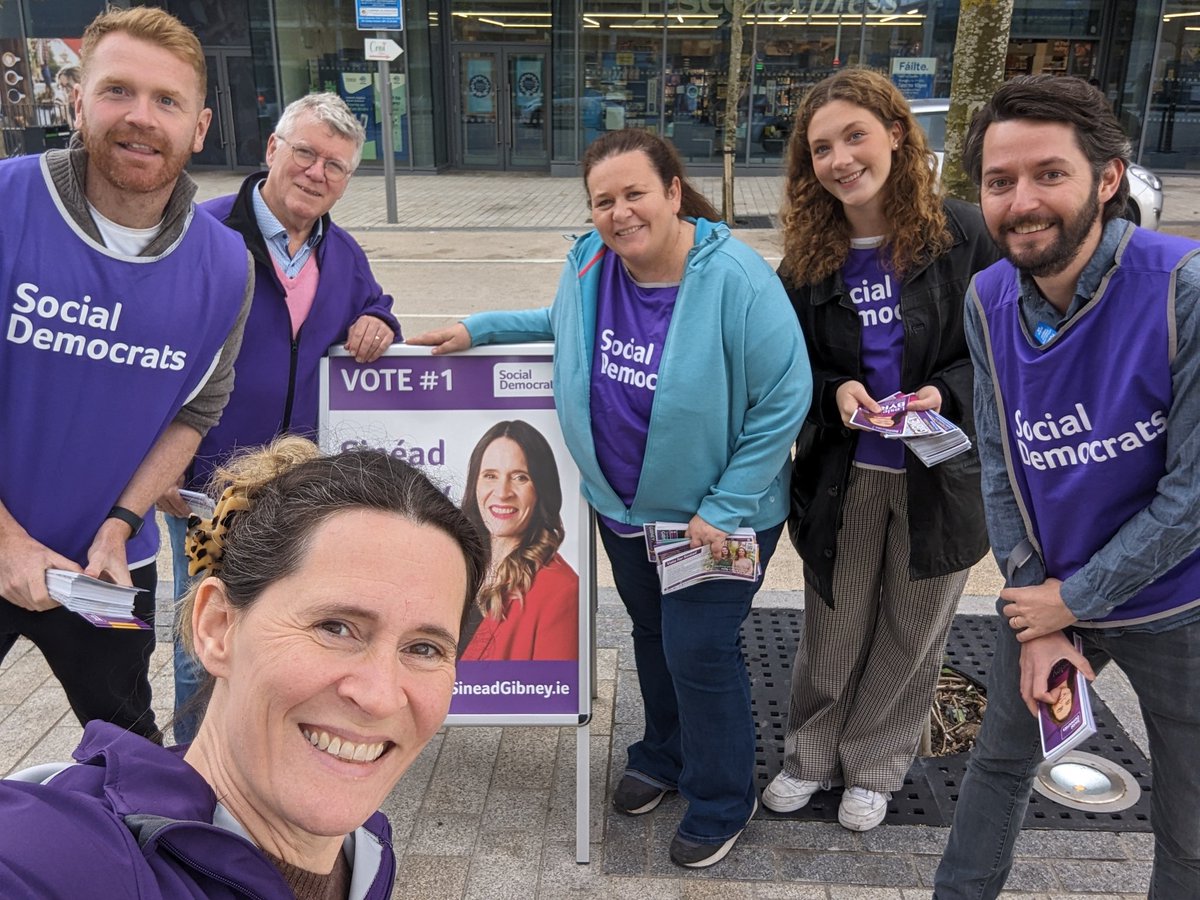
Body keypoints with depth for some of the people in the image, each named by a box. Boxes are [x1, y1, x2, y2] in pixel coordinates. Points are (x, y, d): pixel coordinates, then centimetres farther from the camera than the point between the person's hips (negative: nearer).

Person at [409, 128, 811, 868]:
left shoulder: (735, 277, -25)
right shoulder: (590, 264, -8)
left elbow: (785, 398, -22)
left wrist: (724, 509, -22)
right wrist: (479, 329, 8)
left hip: (719, 514, -5)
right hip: (624, 505, 6)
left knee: (698, 647, -1)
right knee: (652, 634, 22)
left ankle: (724, 801, 26)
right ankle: (664, 755, 48)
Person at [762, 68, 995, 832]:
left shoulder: (962, 234, -11)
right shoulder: (807, 256, -3)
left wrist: (947, 392, -21)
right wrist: (834, 392, -16)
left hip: (940, 476, -1)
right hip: (841, 477, 1)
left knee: (912, 638, 16)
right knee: (833, 633, 14)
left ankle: (874, 768, 38)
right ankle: (812, 756, 38)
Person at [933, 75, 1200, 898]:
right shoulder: (989, 301, -9)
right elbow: (1001, 466, -3)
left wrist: (1075, 600, -14)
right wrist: (1037, 619, -5)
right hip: (1050, 593, 4)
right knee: (1001, 758, 22)